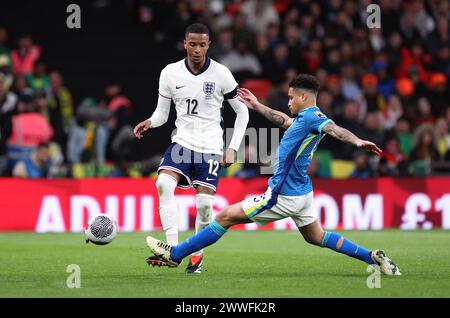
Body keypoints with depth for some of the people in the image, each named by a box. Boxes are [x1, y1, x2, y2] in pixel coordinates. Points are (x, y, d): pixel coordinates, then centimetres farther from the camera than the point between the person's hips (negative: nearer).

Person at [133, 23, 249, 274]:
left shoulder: (221, 74, -6)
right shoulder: (170, 73, 0)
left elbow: (242, 111, 3)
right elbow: (162, 113, 9)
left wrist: (233, 148, -3)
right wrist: (150, 122, -15)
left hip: (211, 147, -2)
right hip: (182, 142, 2)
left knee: (204, 203, -10)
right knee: (163, 184, -24)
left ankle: (198, 253, 15)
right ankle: (173, 249, -24)